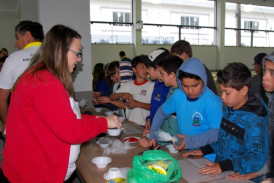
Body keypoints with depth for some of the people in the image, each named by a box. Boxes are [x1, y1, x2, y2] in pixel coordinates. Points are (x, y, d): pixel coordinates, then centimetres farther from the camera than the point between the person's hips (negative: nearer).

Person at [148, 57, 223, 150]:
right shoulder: (178, 95, 0)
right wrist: (153, 134, 7)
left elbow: (217, 132, -19)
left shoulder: (212, 103, -17)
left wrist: (191, 141, -26)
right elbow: (162, 112, 14)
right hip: (183, 152, 4)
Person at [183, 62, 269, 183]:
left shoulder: (254, 118, -17)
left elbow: (258, 158, -20)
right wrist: (204, 150, 5)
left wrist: (224, 166, -27)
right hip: (220, 172, 6)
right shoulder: (229, 108, 5)